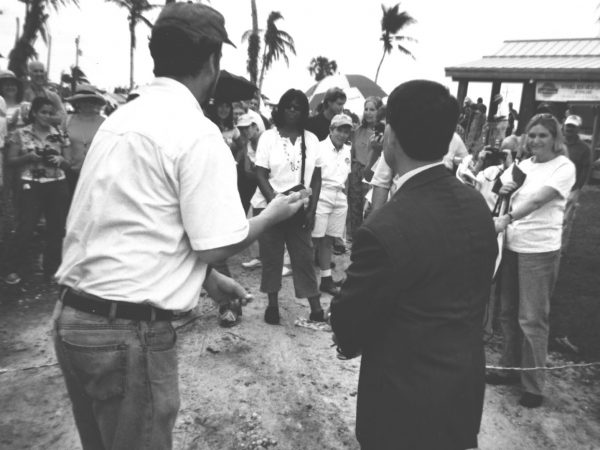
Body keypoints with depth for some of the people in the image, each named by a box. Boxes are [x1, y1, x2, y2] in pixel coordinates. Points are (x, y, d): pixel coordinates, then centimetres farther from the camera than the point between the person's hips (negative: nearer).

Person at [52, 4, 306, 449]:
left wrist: (210, 279, 18)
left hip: (73, 314, 8)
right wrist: (272, 215, 2)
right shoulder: (198, 133, -15)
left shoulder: (123, 117, 9)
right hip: (129, 329, -8)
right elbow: (215, 245, -16)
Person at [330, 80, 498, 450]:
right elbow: (477, 293, 5)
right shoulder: (477, 205, -7)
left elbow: (349, 322, -17)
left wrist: (351, 342, 6)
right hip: (465, 387, 7)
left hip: (408, 397, -6)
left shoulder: (386, 229, -31)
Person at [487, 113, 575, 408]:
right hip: (512, 246, 7)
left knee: (532, 319, 0)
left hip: (540, 251, -6)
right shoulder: (524, 165, 12)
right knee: (508, 313, 15)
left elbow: (538, 200, -22)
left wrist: (507, 219, -34)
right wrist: (504, 192, -5)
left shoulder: (564, 167, -7)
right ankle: (510, 368, 32)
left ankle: (533, 385, 14)